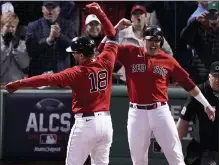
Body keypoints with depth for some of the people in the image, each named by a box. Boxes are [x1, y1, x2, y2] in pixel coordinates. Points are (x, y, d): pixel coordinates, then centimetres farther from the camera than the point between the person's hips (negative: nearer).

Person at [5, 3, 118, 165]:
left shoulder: (78, 72, -14)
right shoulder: (105, 63, 0)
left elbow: (49, 79, -19)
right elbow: (113, 36, 13)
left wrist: (18, 84, -19)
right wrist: (99, 12, 14)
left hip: (86, 123, -6)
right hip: (106, 121, 6)